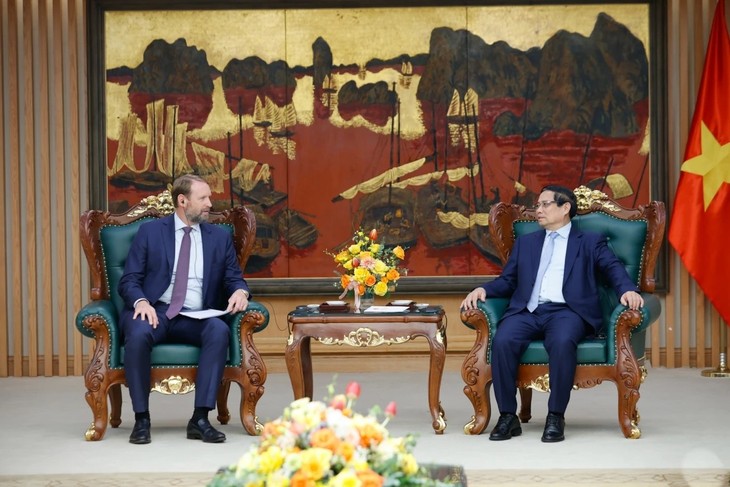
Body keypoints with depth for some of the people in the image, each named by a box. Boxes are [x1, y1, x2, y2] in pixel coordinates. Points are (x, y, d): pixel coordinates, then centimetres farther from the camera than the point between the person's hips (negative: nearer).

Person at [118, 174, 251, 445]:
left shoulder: (220, 237, 15)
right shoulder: (150, 232, 8)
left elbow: (234, 278, 15)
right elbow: (129, 280, 3)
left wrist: (240, 291, -11)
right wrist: (141, 301, -19)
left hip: (195, 318, 2)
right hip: (154, 311, -2)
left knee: (220, 330, -32)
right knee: (138, 334, -37)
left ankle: (200, 419, -30)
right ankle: (141, 419, -23)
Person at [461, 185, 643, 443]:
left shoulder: (590, 242, 19)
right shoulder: (525, 242, 29)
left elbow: (614, 268, 4)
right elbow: (507, 280, 23)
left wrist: (628, 290, -17)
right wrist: (483, 289, 2)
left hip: (566, 311, -3)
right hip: (528, 311, 3)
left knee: (562, 342, -37)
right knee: (502, 341, -30)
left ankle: (556, 417, -27)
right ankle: (508, 416, -20)